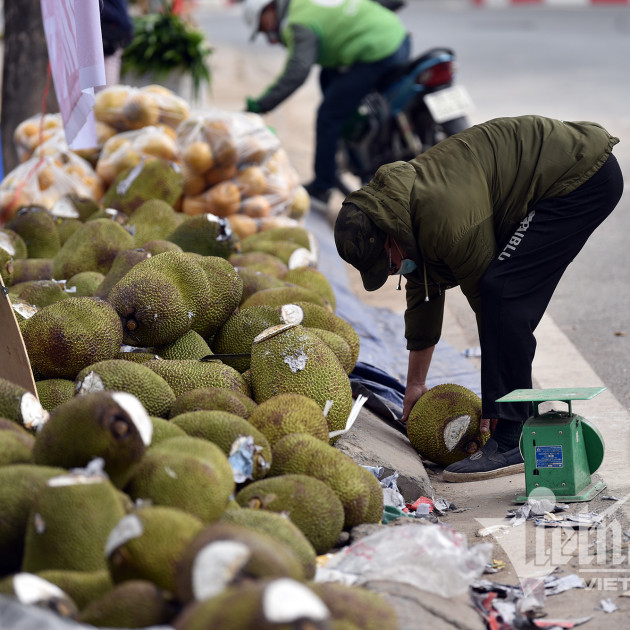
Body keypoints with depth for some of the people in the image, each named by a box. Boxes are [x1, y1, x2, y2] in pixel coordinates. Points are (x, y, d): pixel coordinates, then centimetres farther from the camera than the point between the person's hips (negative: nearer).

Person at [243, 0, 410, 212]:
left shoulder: (300, 25, -11)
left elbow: (296, 72, -24)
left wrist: (260, 105, -20)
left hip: (378, 55, -10)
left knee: (328, 117, -1)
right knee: (327, 77, 27)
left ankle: (320, 190, 8)